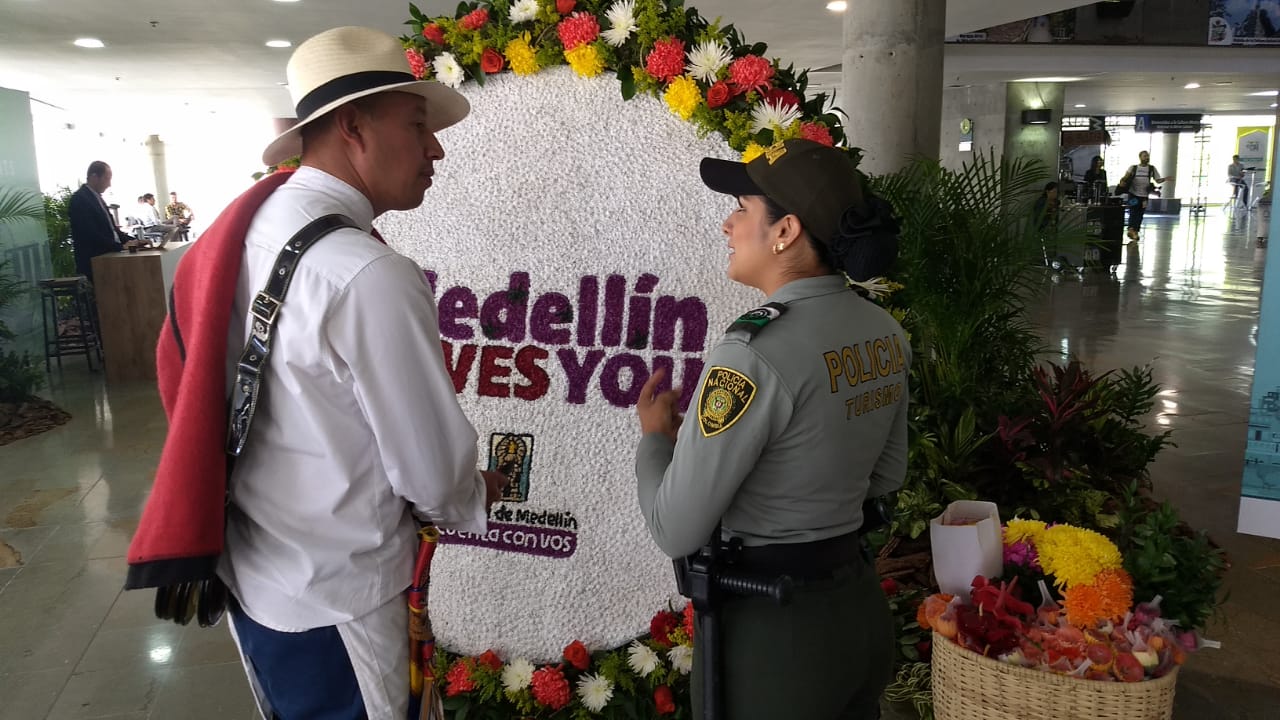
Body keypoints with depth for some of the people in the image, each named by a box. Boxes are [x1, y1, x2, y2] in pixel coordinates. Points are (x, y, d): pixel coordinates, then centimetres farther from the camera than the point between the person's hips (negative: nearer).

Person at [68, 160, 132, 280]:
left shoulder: (96, 197, 15)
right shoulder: (79, 199, -13)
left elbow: (110, 227, 17)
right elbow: (91, 235, -21)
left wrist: (129, 240, 1)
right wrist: (121, 246, -22)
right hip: (94, 262, -9)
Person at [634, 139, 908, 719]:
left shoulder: (756, 353, -25)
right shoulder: (884, 333, -1)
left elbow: (676, 532, -21)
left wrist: (655, 436, -3)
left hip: (772, 628, -7)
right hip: (860, 606, 7)